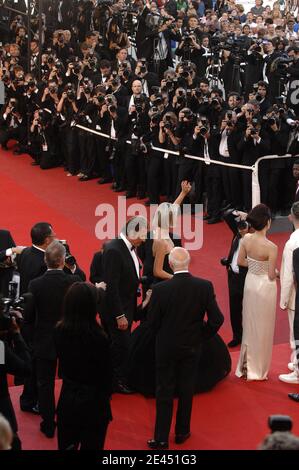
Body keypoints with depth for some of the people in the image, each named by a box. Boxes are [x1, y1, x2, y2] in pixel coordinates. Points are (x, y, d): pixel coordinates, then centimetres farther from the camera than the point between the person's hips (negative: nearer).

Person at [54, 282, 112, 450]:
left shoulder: (60, 331, -9)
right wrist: (106, 394, 7)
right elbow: (107, 372, -12)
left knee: (66, 446, 18)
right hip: (93, 402, -5)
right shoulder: (99, 338, -24)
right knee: (91, 446, 10)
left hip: (67, 399, 5)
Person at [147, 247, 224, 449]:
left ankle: (161, 438, 13)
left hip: (166, 347, -2)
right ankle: (182, 432, 29)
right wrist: (202, 335, 5)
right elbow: (217, 319, -11)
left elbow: (153, 322, -11)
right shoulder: (205, 287, -15)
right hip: (192, 347, 2)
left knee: (164, 392, 9)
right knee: (186, 390, 17)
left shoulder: (160, 289, -20)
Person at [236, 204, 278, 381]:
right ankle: (258, 370, 24)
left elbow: (241, 261, 2)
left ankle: (246, 365, 32)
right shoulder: (271, 247, -26)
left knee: (250, 325, 21)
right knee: (263, 328, 11)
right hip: (265, 286, -6)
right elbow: (271, 276, -19)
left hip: (250, 282, 6)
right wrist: (276, 272, 2)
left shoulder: (246, 239, -10)